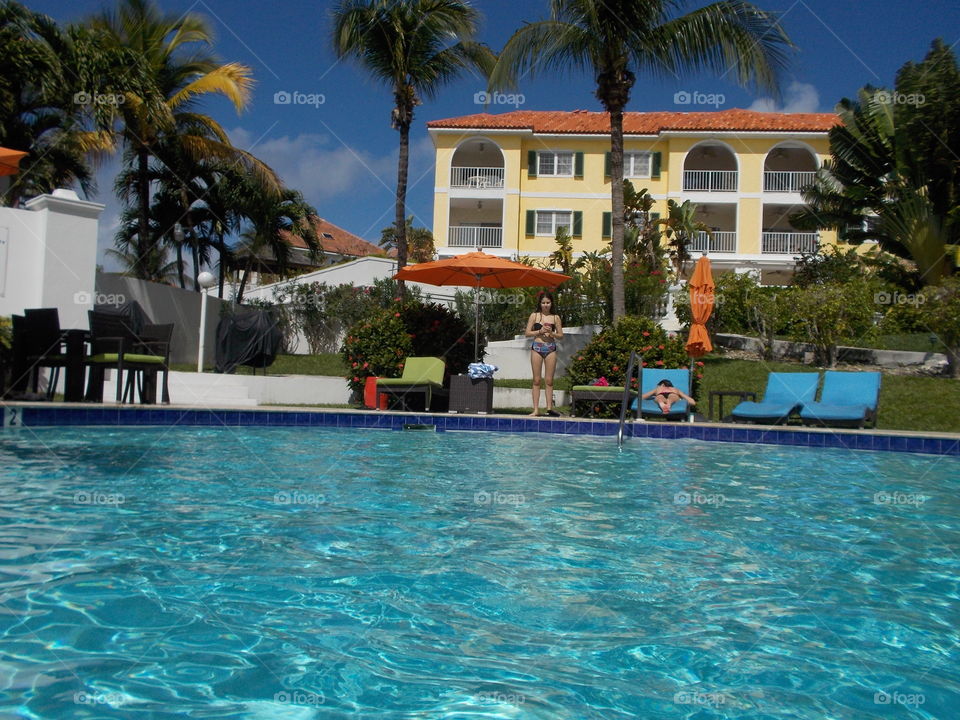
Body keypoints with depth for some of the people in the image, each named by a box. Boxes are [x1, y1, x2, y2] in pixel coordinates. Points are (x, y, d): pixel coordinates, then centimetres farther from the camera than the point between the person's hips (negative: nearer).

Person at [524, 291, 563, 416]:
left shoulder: (555, 318, 8)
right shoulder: (534, 316, 6)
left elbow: (561, 335, 9)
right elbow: (527, 333, 3)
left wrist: (551, 333, -9)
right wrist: (540, 332, -10)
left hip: (550, 348, 1)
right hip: (537, 347, -1)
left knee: (549, 380, 2)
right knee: (536, 380, 0)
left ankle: (549, 407, 5)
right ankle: (536, 409, 1)